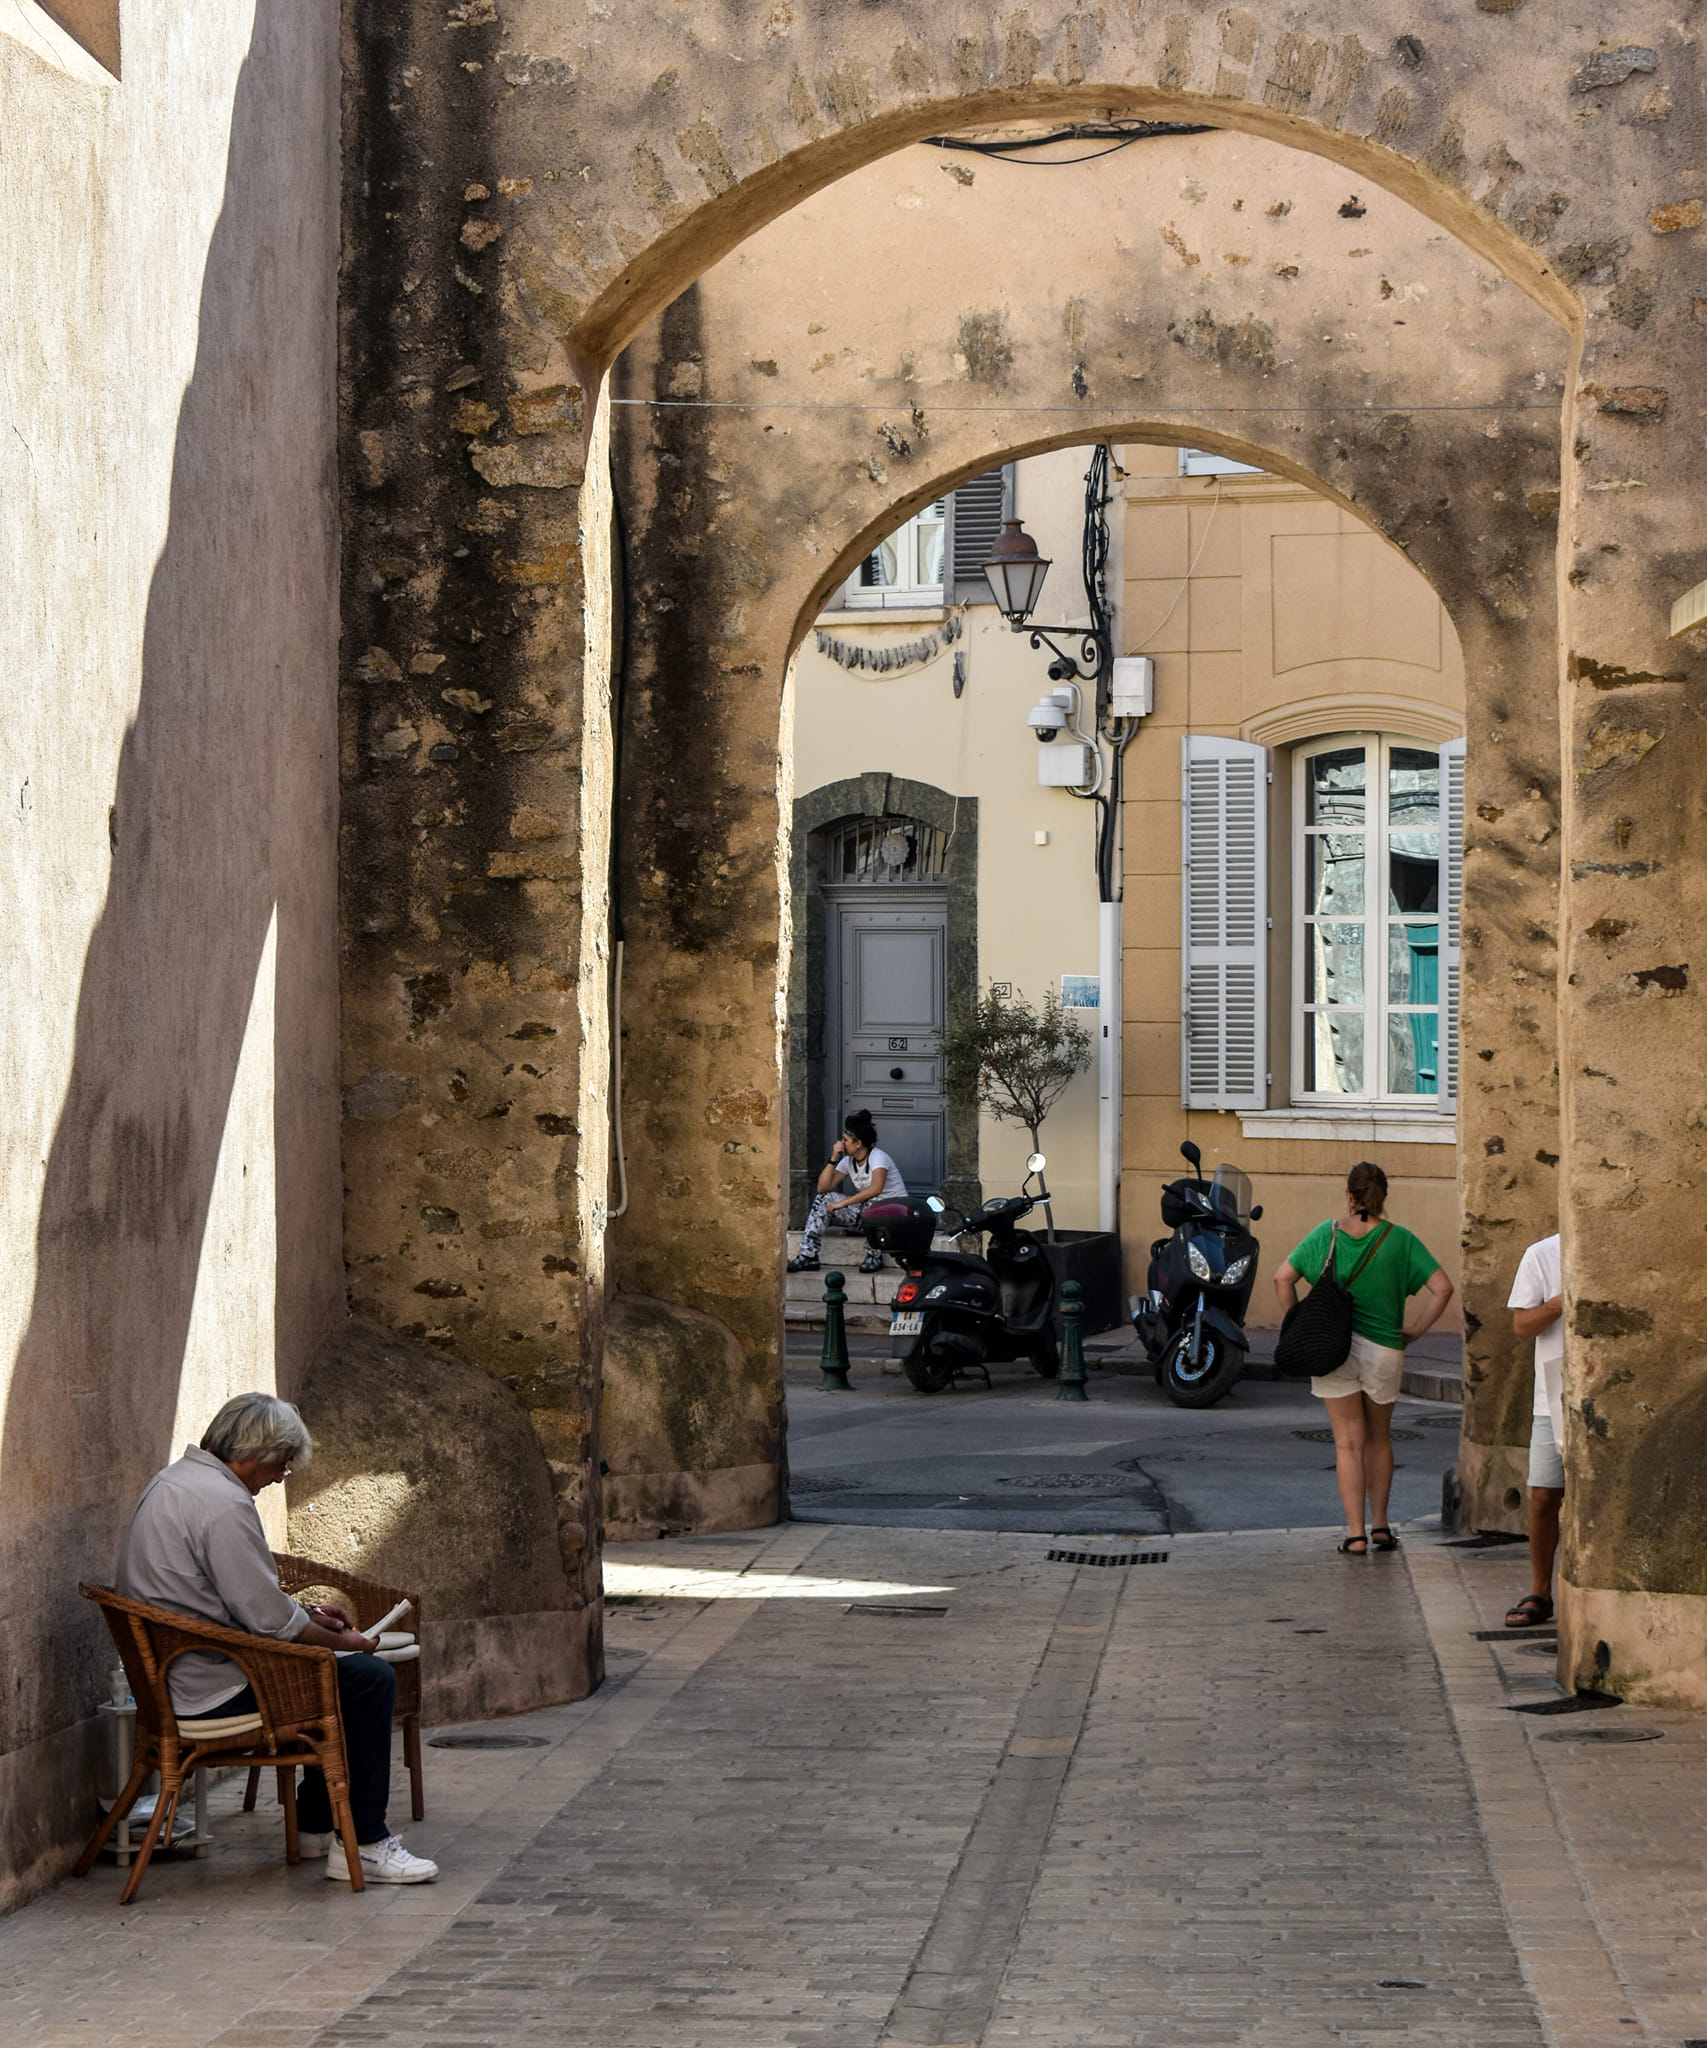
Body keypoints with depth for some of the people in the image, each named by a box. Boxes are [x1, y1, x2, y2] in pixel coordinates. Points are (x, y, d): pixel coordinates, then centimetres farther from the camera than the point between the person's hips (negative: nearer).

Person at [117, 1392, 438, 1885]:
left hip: (170, 1672, 11)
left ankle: (314, 1826, 28)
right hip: (214, 1687, -11)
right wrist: (343, 1640, -5)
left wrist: (308, 1615, 18)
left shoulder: (171, 1480, 13)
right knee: (370, 1678, -8)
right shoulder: (224, 1503, -21)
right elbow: (269, 1618, -20)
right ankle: (365, 1846, -5)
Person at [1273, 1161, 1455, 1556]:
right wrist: (1414, 1329, 0)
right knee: (1378, 1437, 19)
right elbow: (1442, 1287, -9)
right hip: (1382, 1347, 0)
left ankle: (1355, 1534, -1)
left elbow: (1283, 1279, 0)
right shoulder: (1399, 1239, -4)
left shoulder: (1326, 1234, -1)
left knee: (1348, 1442, 4)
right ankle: (1380, 1525, 19)